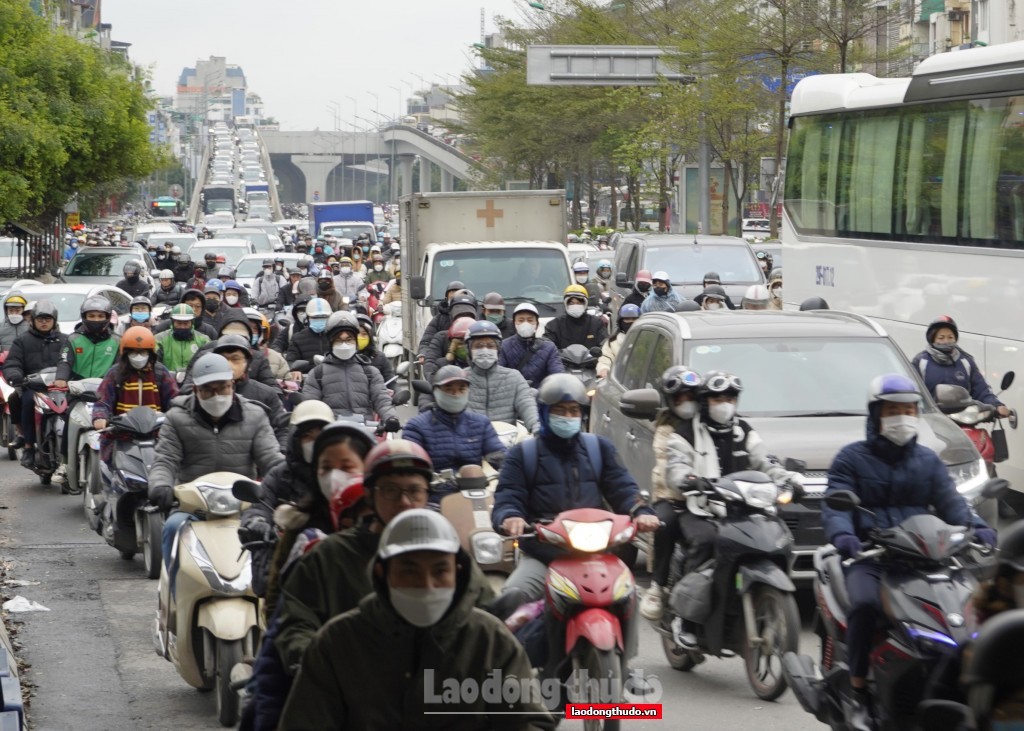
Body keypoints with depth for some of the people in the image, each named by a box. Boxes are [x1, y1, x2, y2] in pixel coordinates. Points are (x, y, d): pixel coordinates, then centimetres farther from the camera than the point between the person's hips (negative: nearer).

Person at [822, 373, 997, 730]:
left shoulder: (928, 460, 19)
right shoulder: (851, 459, 7)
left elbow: (950, 502, 7)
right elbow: (835, 505, -7)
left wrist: (977, 527, -15)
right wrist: (841, 534, -30)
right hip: (868, 558, -3)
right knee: (864, 603, -34)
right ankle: (857, 691, -22)